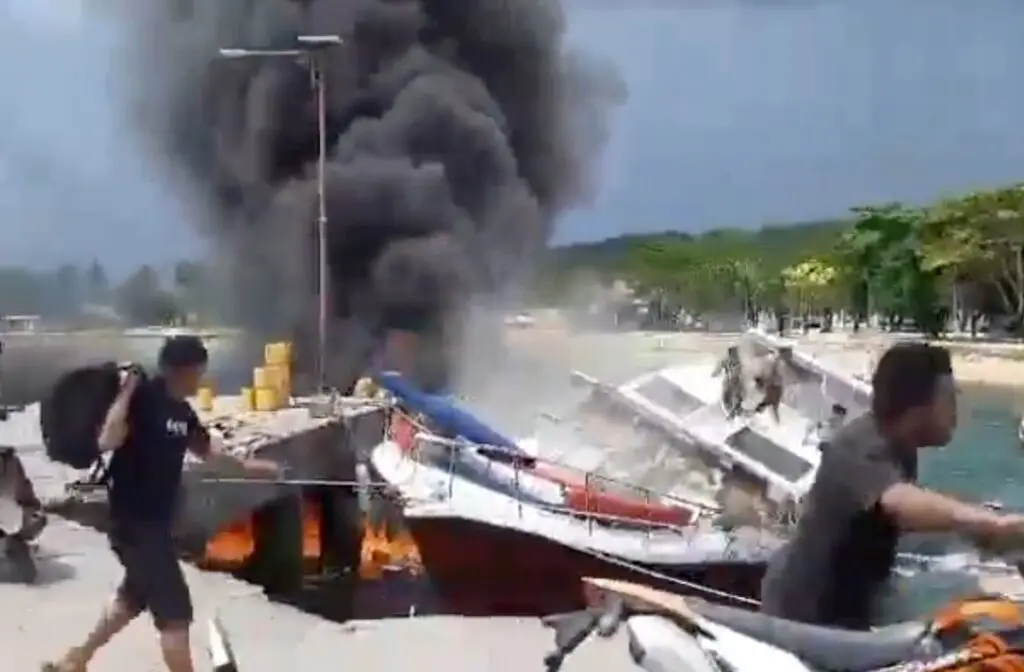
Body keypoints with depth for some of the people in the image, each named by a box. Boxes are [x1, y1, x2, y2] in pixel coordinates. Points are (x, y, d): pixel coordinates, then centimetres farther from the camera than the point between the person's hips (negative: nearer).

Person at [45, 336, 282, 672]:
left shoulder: (182, 410, 6)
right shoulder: (140, 398, -18)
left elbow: (205, 447, 23)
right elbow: (107, 442, -34)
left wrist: (249, 465, 24)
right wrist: (125, 392, -31)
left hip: (155, 518, 9)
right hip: (133, 520, -9)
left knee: (135, 595, 26)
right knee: (175, 610, -6)